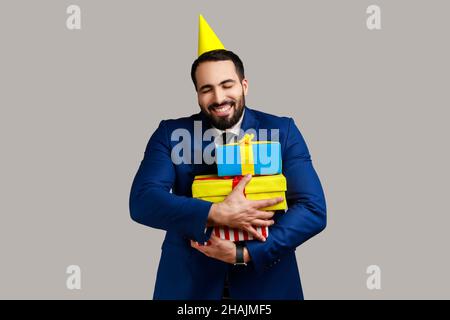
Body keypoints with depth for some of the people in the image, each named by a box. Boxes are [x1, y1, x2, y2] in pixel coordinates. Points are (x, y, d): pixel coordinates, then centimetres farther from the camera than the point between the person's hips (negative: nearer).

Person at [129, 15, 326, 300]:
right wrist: (217, 214, -26)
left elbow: (314, 209, -10)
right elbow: (141, 201, -14)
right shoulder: (170, 133, -3)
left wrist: (245, 253, -20)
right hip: (187, 280, 0)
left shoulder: (283, 131, -4)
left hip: (266, 277, 0)